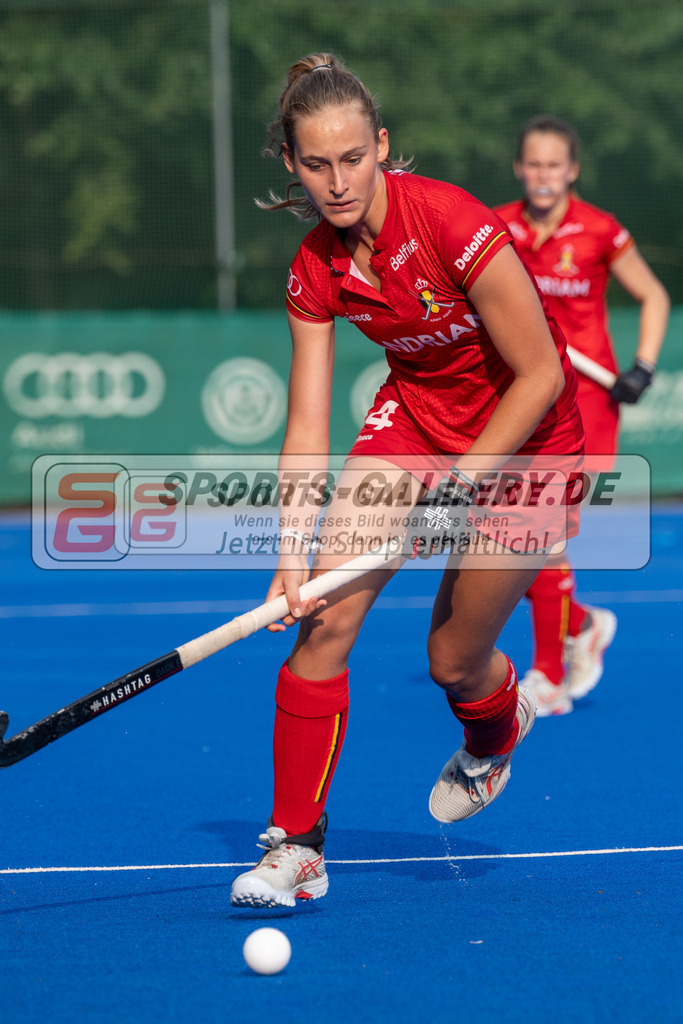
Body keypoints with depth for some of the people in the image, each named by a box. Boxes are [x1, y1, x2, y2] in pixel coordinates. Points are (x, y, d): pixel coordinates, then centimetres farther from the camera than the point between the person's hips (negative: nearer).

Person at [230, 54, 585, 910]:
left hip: (520, 437, -4)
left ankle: (498, 729, 42)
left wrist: (458, 484, -23)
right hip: (413, 415, 4)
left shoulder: (452, 223, -28)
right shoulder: (315, 269, -11)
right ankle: (295, 844, -3)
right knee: (322, 620, -13)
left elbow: (541, 376, -23)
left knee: (453, 661, 3)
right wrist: (294, 552, -21)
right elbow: (306, 429, -10)